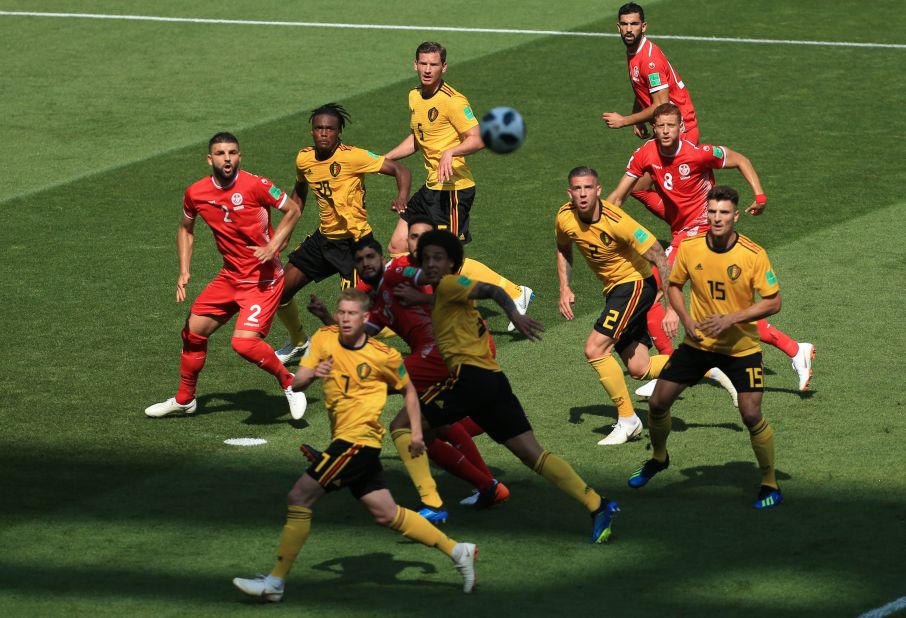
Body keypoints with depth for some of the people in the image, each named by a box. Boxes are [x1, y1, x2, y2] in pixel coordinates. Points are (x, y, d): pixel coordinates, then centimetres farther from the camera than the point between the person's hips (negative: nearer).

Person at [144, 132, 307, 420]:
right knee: (194, 330, 10)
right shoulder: (196, 193, -2)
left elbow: (292, 210, -5)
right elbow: (186, 229, 17)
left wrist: (272, 247, -15)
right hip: (230, 276, 6)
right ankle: (184, 400, 30)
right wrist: (184, 272, 7)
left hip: (263, 279, -6)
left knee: (244, 342, -21)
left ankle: (289, 384, 4)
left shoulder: (255, 185, -18)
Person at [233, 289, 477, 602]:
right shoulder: (324, 339, 4)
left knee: (299, 496, -12)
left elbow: (408, 389, 11)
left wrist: (416, 432, 6)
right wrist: (312, 374, -21)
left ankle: (275, 582, -9)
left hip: (358, 439, -7)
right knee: (386, 514, 10)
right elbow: (296, 384, 0)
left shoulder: (385, 355, -6)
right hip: (344, 439, 7)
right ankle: (457, 550, 21)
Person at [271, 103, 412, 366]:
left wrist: (402, 199, -36)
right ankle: (298, 343, 35)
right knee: (281, 291, 8)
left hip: (354, 242, -7)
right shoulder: (304, 159, 1)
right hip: (323, 237, 7)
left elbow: (401, 171, -17)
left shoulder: (352, 157, -18)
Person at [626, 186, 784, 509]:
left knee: (751, 415, -13)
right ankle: (658, 458, 33)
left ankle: (770, 485, 5)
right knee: (658, 402, 3)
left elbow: (773, 302, -14)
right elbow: (674, 285, 9)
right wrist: (686, 320, -8)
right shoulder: (689, 248, -8)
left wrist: (731, 319, -24)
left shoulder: (753, 255, -18)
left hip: (741, 346, -4)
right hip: (698, 342, 4)